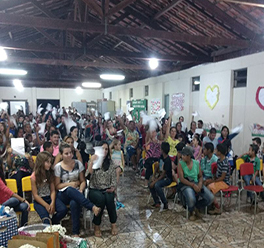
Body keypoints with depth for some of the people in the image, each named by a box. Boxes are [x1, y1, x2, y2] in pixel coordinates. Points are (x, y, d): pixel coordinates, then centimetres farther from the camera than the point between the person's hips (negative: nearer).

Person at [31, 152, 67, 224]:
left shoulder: (50, 174, 3)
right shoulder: (34, 176, -11)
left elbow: (53, 190, 1)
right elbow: (35, 195, -10)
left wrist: (52, 203, -16)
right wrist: (46, 205, -19)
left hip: (50, 197, 4)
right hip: (39, 200, -4)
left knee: (64, 209, -19)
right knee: (45, 217, -31)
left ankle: (52, 223, 4)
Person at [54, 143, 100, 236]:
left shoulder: (78, 163, 5)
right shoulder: (58, 167, 1)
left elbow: (83, 181, 7)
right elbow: (57, 186, 5)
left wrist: (81, 190, -13)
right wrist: (69, 184, -10)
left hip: (76, 193, 1)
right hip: (63, 195, -1)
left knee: (74, 203, -36)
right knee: (70, 190, -39)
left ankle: (75, 233, -26)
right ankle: (93, 207, -42)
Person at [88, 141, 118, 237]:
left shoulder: (110, 163, 10)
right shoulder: (93, 161, 2)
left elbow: (113, 177, 11)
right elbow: (89, 173, -18)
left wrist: (113, 187, -6)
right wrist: (92, 162, -34)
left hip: (107, 189, 2)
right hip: (94, 189, -2)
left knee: (109, 198, -30)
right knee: (100, 199, -32)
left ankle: (113, 224, -12)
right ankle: (96, 226, -16)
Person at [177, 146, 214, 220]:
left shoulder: (196, 163, 7)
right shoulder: (181, 164, -4)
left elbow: (200, 176, 11)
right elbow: (181, 179, -11)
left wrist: (200, 184, -12)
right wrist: (193, 185, -20)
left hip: (196, 183, 5)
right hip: (185, 184, -4)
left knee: (210, 198, -16)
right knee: (191, 198, -36)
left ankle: (196, 207, 12)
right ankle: (191, 212, 2)